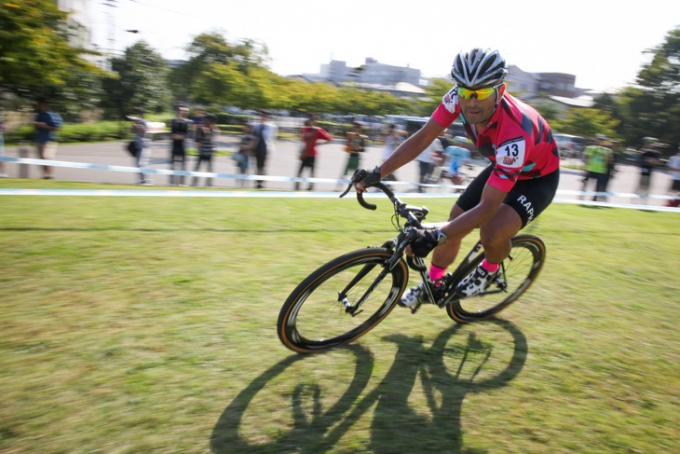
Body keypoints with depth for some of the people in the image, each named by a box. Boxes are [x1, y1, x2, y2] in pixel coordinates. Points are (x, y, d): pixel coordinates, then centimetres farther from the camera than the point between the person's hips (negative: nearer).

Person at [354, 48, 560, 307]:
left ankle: (490, 269, 6)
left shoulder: (514, 133, -41)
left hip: (538, 178, -6)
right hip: (502, 166, 6)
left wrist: (435, 237, -48)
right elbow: (423, 138, -16)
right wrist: (376, 174, -21)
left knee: (492, 232, -30)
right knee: (454, 225, -1)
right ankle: (432, 286, 23)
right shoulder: (458, 99, -26)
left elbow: (488, 206, -39)